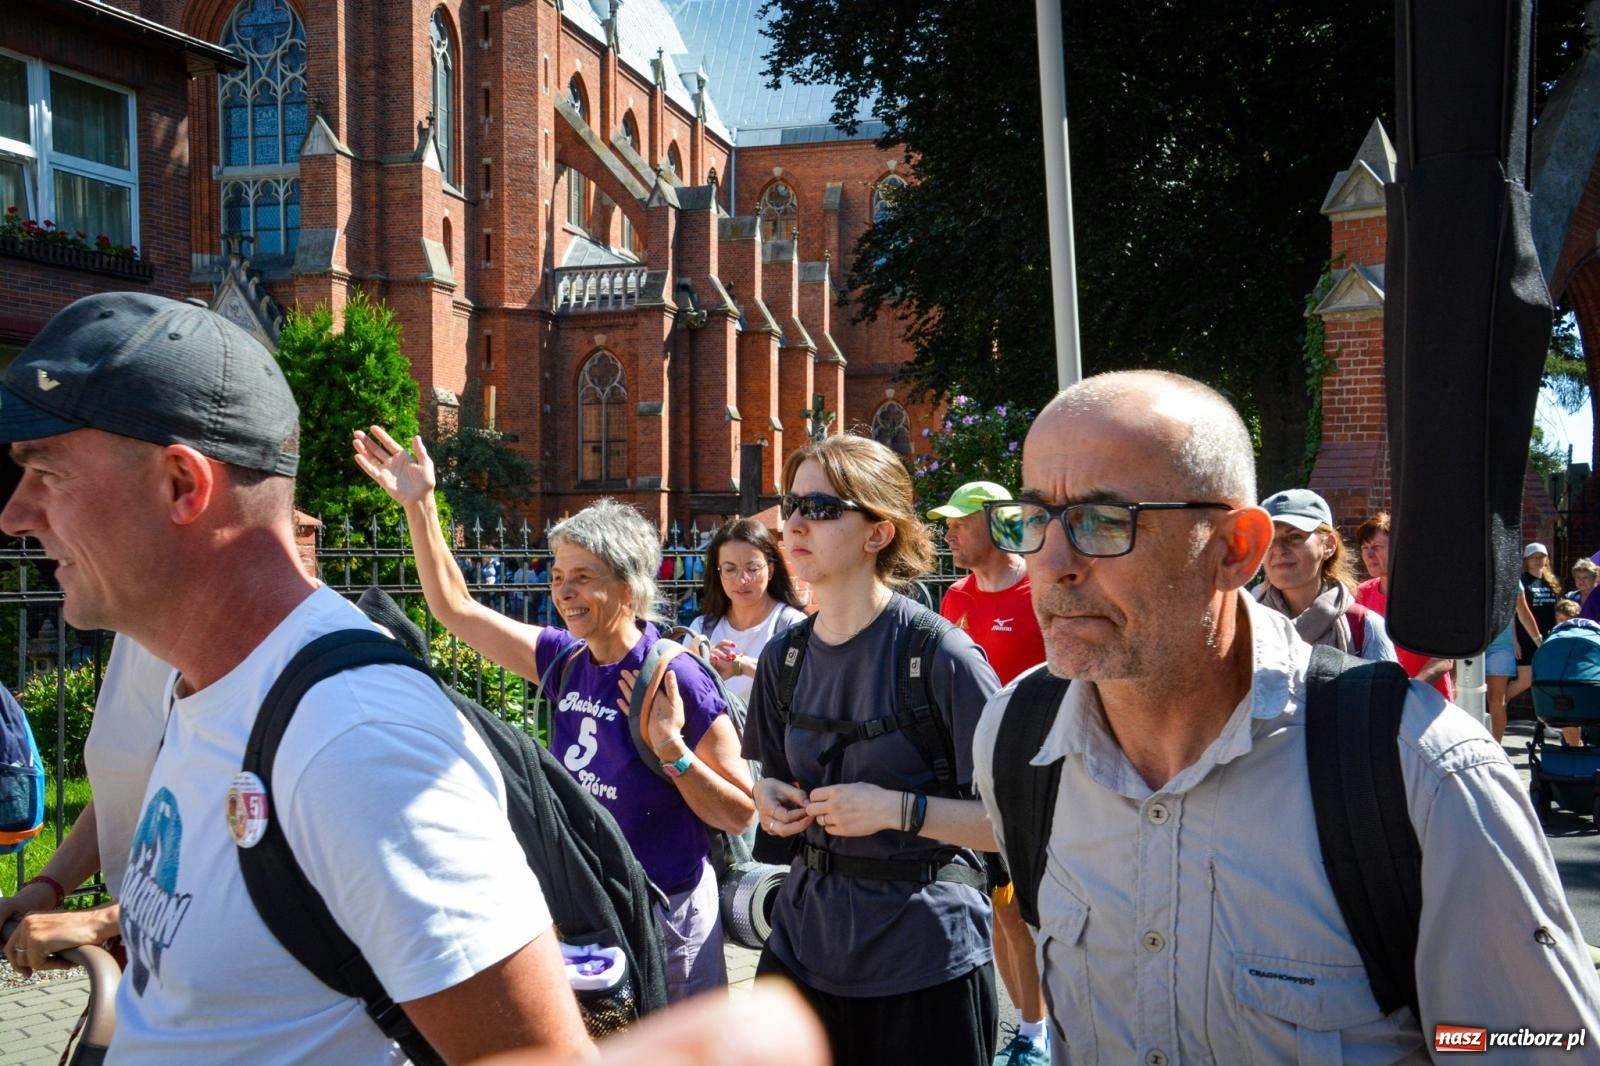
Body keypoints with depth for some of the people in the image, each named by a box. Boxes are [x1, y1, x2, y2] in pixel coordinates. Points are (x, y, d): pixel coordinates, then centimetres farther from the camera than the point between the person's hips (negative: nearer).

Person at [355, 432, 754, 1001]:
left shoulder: (678, 680, -18)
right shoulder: (563, 661, -1)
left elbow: (740, 814, -14)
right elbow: (457, 608, 7)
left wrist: (671, 748, -26)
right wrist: (420, 505, 2)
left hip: (662, 916, -6)